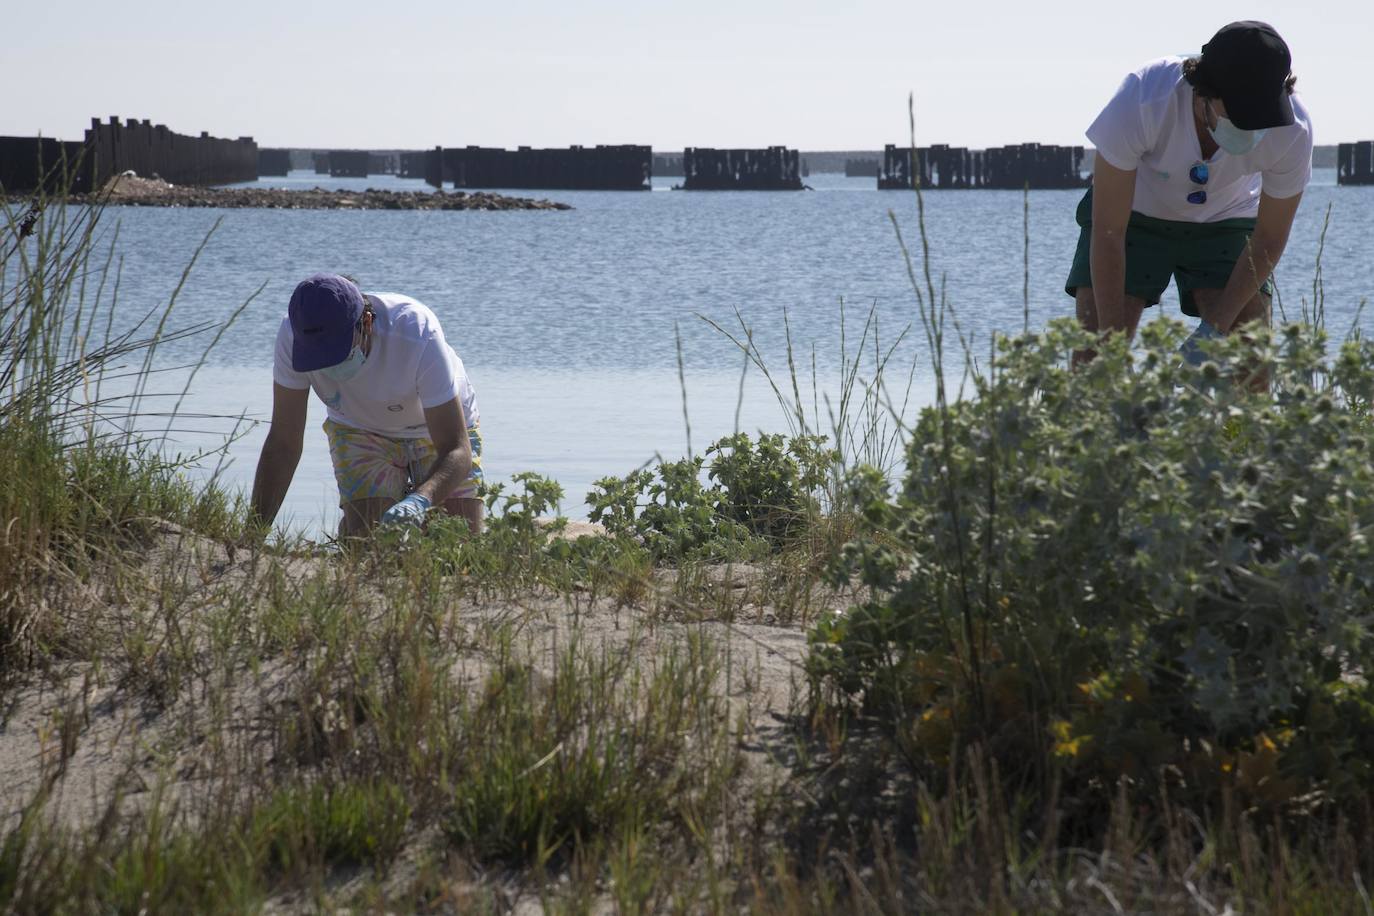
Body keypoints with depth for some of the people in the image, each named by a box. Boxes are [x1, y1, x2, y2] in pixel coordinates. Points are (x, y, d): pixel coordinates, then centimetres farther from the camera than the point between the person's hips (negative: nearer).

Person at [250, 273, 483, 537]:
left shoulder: (417, 335, -39)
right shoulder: (293, 335, -31)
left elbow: (458, 450, -40)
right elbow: (282, 445, -22)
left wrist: (420, 500, -61)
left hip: (441, 428, -1)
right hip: (359, 432, 1)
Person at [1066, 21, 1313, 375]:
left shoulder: (1292, 129, -31)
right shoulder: (1141, 100, -37)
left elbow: (1268, 240, -14)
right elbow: (1108, 232, -29)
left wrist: (1215, 329, -20)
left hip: (1226, 221, 2)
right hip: (1135, 213, -1)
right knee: (1092, 361, -16)